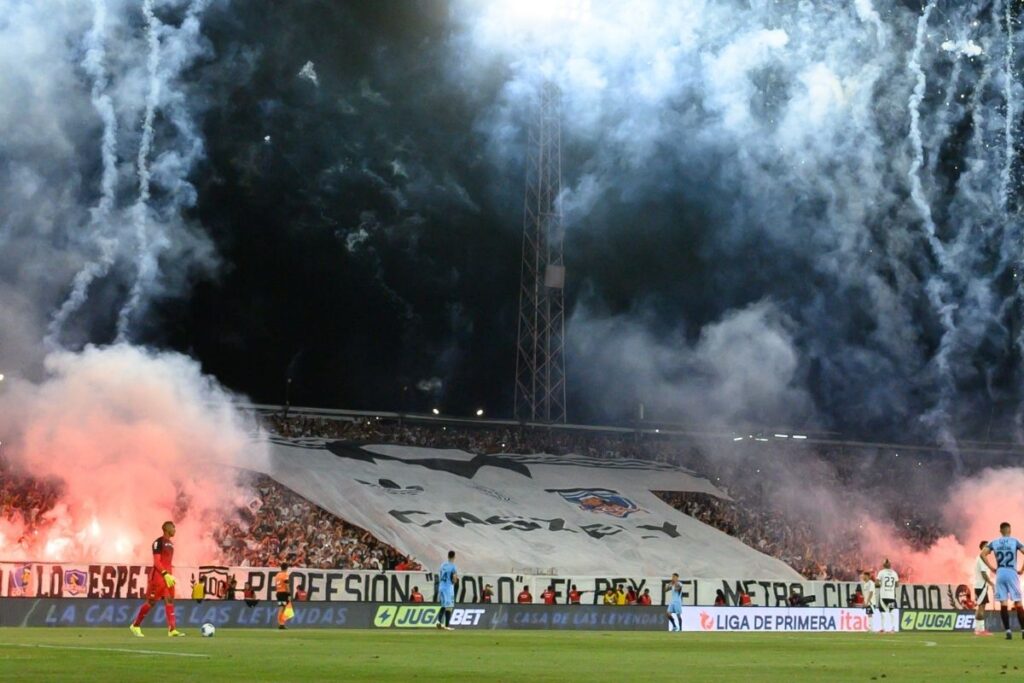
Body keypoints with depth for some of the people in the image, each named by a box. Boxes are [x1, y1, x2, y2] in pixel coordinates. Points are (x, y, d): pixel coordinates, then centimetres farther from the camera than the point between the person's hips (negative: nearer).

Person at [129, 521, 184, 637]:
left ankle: (172, 630, -5)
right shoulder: (158, 542, -11)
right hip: (158, 576, -8)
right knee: (151, 602, -2)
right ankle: (135, 626, 11)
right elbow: (156, 561, -18)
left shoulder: (171, 543, 15)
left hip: (168, 576, 8)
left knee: (170, 601, -1)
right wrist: (165, 574, -27)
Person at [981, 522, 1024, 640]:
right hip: (1012, 573, -2)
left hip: (1000, 574, 2)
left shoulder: (994, 543, 6)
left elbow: (983, 554, -2)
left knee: (1003, 603, 2)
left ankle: (1008, 630, -3)